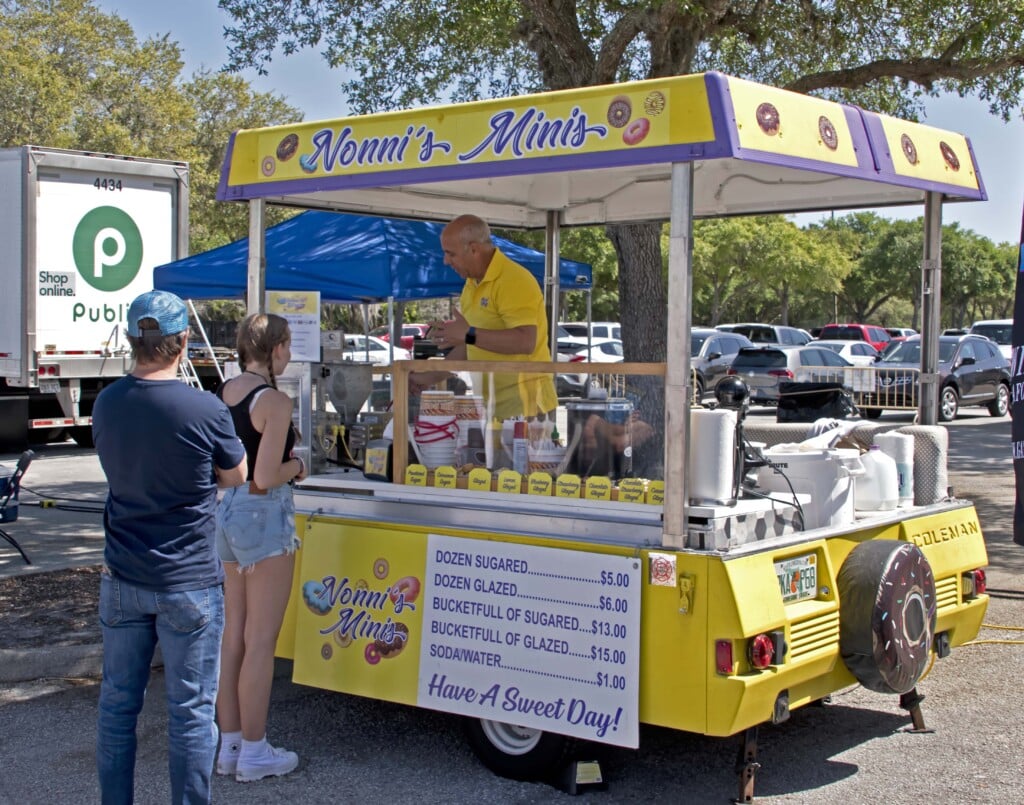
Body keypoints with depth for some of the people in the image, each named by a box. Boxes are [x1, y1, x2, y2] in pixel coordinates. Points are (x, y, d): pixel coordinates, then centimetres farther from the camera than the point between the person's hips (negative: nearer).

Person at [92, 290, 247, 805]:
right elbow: (236, 478, -1)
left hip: (122, 579, 5)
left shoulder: (105, 404, -2)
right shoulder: (205, 410, -17)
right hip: (188, 583, -4)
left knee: (118, 703, 15)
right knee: (191, 709, 6)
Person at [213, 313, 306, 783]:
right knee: (261, 641, 1)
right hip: (264, 515, -8)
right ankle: (253, 753, 9)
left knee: (234, 634, 14)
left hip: (228, 511, 8)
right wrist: (295, 467, -2)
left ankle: (229, 744, 22)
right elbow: (266, 477, -21)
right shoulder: (274, 402, -17)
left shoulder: (223, 394, 7)